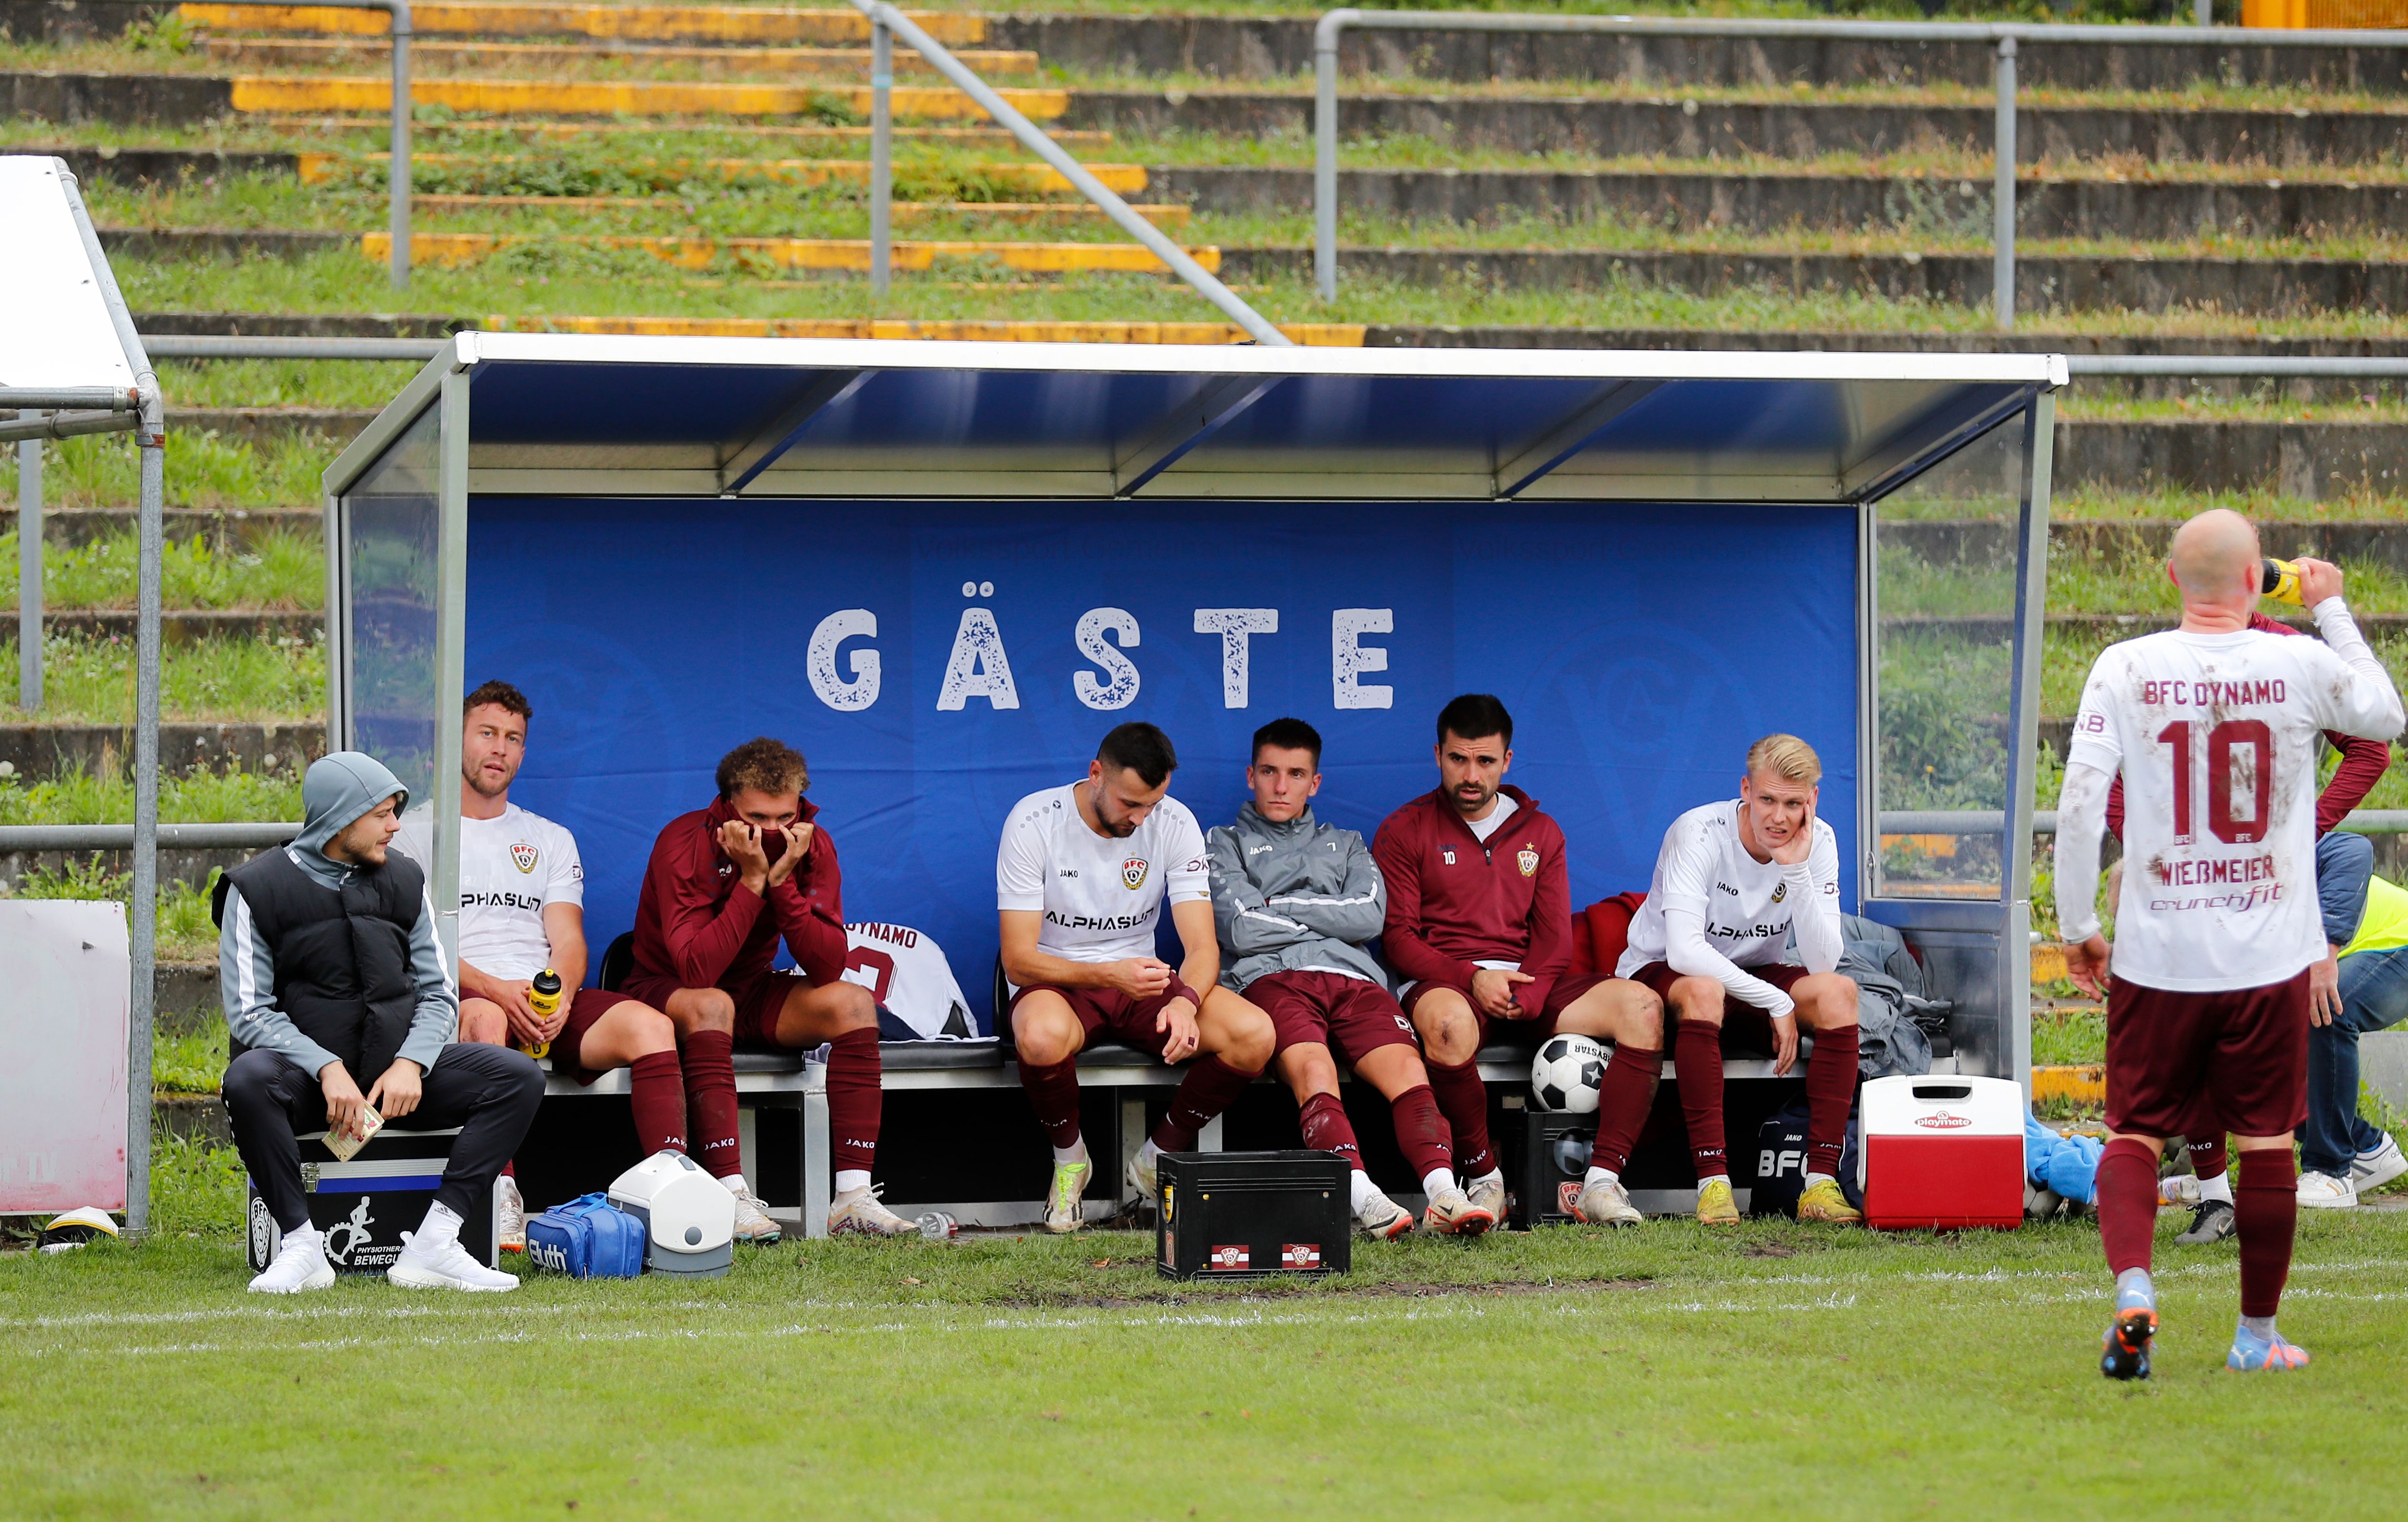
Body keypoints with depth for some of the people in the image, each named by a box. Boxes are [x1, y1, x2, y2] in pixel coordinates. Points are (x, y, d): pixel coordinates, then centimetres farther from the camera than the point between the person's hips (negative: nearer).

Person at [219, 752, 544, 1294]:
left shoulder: (404, 882, 11)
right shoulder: (258, 890, -1)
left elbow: (439, 995, 9)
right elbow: (249, 1012, -8)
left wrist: (409, 1065, -11)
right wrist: (327, 1069, -22)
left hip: (397, 1070, 4)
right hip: (304, 1067, -4)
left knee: (518, 1077, -17)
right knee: (247, 1081, -38)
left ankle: (434, 1244, -22)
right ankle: (302, 1246, -27)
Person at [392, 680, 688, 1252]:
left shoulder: (551, 840, 25)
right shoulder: (415, 833, 12)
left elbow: (568, 941, 12)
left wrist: (557, 994, -12)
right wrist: (495, 989, -18)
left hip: (547, 1003, 4)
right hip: (457, 997, -4)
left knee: (649, 1025, -25)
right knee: (484, 1018, -41)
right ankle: (501, 1198, -50)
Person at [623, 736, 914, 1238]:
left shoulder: (812, 846, -10)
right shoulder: (686, 843, -23)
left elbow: (827, 969, -19)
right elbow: (697, 971, -33)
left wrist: (783, 881, -30)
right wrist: (752, 878, -34)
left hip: (751, 991, 5)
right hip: (665, 992, -5)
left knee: (852, 1002, -19)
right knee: (710, 1004, -38)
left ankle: (854, 1196, -25)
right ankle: (732, 1198, -44)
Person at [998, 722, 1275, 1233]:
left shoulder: (1174, 824, -6)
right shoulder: (1034, 822, -15)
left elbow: (1202, 947, -9)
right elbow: (1019, 960, -17)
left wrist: (1186, 1001, -33)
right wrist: (1109, 975, -35)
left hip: (1141, 980, 3)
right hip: (1057, 981, -3)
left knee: (1254, 1035, -25)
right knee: (1042, 1036, -42)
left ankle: (1159, 1157, 0)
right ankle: (1069, 1160, -9)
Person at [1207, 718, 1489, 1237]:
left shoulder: (1345, 846, 33)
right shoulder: (1225, 845, 24)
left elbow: (1370, 916, 10)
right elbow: (1242, 930, 4)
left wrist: (1280, 906, 6)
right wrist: (1326, 921, 11)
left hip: (1354, 979, 3)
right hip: (1271, 977, -3)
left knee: (1408, 1070, -29)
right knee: (1314, 1071, -37)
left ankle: (1443, 1194, -48)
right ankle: (1363, 1199, -56)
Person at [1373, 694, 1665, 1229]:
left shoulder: (1539, 833, 18)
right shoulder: (1404, 833, 7)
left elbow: (1554, 939, 10)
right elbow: (1398, 938, -1)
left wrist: (1525, 996, -12)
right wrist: (1471, 980, -18)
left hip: (1527, 987, 4)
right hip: (1442, 983, -4)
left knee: (1641, 1007, -22)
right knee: (1448, 1021, -43)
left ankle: (1602, 1182, -29)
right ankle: (1484, 1180, -27)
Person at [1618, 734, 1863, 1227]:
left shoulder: (1818, 844, -10)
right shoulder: (1700, 834, -22)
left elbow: (1822, 964, -19)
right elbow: (1684, 951, -32)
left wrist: (1796, 872, -29)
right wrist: (1775, 1003, -32)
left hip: (1756, 974, 4)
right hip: (1661, 973, -4)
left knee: (1840, 992, -25)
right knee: (1702, 992, -39)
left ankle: (1821, 1181, -28)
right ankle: (1712, 1182, -39)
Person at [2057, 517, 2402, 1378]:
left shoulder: (2124, 670, -6)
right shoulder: (2302, 667, -5)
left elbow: (2079, 804, -8)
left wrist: (2076, 927, 3)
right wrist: (2332, 611, 25)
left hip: (2158, 956, 0)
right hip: (2270, 953, 0)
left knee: (2135, 1134, 6)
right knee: (2267, 1143, 10)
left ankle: (2132, 1287, -18)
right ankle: (2257, 1335, 18)